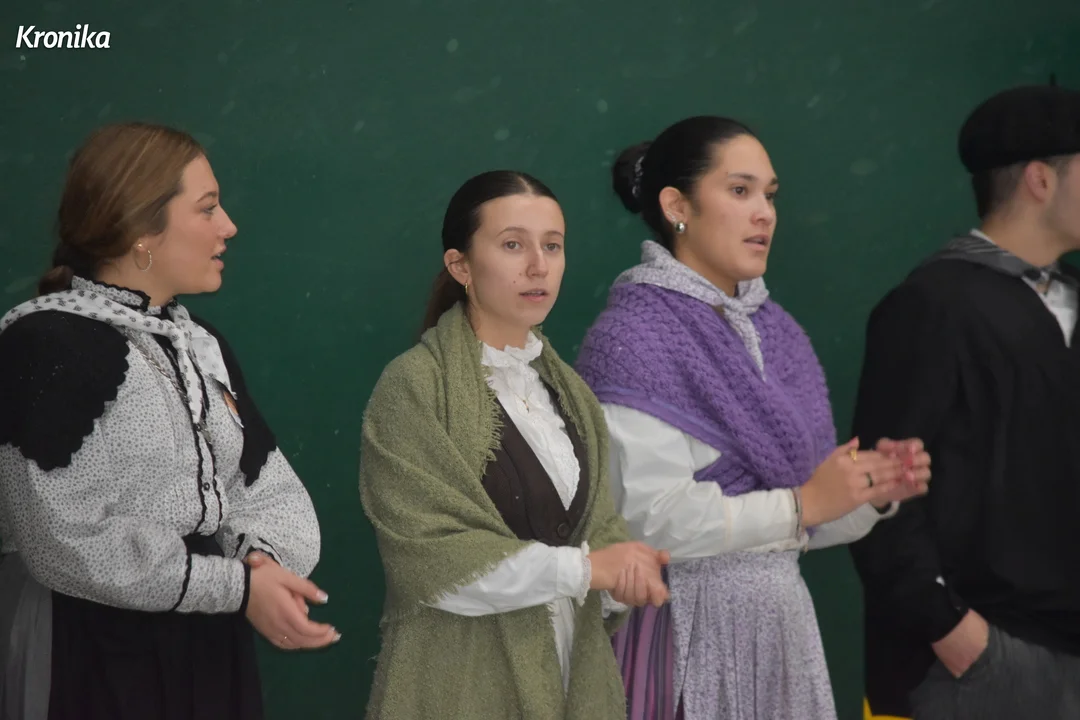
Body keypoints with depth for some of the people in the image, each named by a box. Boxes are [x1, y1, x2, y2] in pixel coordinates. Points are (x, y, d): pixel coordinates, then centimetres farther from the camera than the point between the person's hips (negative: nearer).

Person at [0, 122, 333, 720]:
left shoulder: (201, 346, 11)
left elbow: (268, 484, 7)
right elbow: (65, 541, -20)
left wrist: (265, 559, -16)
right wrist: (236, 587, -20)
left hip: (209, 648, 7)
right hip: (96, 657, -7)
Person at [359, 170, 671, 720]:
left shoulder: (568, 390, 10)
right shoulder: (414, 386, -11)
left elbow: (598, 525, 7)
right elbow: (426, 555, -18)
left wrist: (621, 581, -14)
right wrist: (582, 568, -18)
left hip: (572, 672, 6)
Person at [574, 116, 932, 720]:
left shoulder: (777, 332, 10)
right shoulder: (632, 337, -11)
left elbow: (806, 523, 14)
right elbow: (647, 515, -21)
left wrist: (873, 494, -5)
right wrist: (801, 504, -18)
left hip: (782, 623, 7)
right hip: (690, 634, -7)